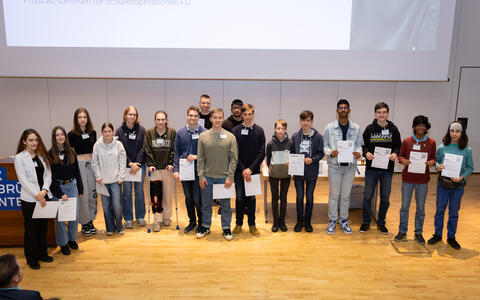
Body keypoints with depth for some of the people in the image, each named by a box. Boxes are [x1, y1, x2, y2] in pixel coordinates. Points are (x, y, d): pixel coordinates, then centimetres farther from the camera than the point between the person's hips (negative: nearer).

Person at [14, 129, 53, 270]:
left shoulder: (42, 156, 7)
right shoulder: (19, 158, -6)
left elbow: (48, 174, 3)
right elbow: (23, 179, -11)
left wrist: (44, 190, -14)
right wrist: (37, 195, -17)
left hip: (44, 197, 4)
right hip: (29, 199, -4)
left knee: (43, 227, 14)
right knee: (31, 229, 7)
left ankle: (42, 254, 30)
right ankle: (31, 259, 21)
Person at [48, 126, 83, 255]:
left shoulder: (71, 152, 5)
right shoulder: (50, 154, -6)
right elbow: (51, 176, -8)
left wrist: (80, 189, 10)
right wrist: (60, 194, -12)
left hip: (72, 186, 4)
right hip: (58, 187, -3)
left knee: (75, 215, 7)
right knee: (60, 217, 3)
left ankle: (72, 239, 27)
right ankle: (63, 243, 19)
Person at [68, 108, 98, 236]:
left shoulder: (93, 132, 7)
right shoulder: (72, 134, -4)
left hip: (92, 164, 4)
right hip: (78, 165, -4)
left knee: (93, 194, 8)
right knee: (82, 195, -3)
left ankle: (91, 221, 22)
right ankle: (84, 223, 12)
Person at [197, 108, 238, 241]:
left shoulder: (230, 137, -2)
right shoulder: (203, 136, 2)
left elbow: (234, 159, -3)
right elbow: (200, 159, 3)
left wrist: (230, 176, -9)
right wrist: (201, 175, -3)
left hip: (224, 177, -1)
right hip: (207, 177, 1)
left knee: (225, 204, 9)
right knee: (206, 204, 12)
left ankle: (226, 228, 24)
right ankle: (205, 226, 29)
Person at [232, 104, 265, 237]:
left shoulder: (259, 131, 1)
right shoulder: (235, 130, -1)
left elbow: (261, 153, -3)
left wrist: (251, 169, -12)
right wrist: (243, 169, -12)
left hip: (253, 170, 1)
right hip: (239, 171, 0)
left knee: (252, 198, 8)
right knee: (239, 198, 6)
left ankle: (252, 225, 20)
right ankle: (238, 224, 20)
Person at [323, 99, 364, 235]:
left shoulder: (356, 128, 5)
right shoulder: (330, 128, -1)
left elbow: (359, 144, 11)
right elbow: (324, 145, 2)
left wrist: (358, 152, -11)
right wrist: (330, 152, -18)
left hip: (350, 165, 2)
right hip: (334, 165, -2)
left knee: (346, 195, 12)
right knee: (334, 194, 5)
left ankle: (344, 220, 26)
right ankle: (332, 220, 19)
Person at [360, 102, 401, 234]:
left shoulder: (393, 129, 1)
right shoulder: (370, 128, -1)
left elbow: (398, 146, 7)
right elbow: (363, 145, 3)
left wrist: (395, 153, -14)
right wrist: (366, 153, -17)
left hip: (387, 169, 1)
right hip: (371, 168, -1)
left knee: (385, 198, 11)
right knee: (367, 196, 4)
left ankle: (381, 223, 28)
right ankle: (366, 222, 21)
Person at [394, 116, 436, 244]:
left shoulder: (431, 142, 1)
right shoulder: (406, 141, 0)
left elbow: (434, 158, 8)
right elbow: (400, 156, 6)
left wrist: (431, 162, -14)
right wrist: (403, 160, -15)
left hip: (423, 180, 0)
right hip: (407, 179, 0)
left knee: (421, 208, 10)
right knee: (405, 206, 8)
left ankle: (418, 233, 24)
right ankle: (402, 231, 21)